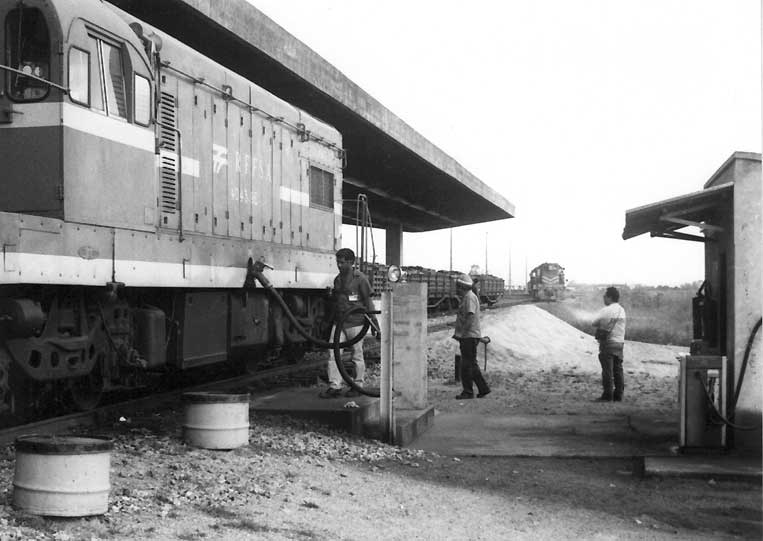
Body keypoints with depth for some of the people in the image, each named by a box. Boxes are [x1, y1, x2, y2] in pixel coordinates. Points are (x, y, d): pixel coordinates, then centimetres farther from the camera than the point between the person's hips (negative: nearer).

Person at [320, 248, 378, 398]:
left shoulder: (360, 278, -6)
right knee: (333, 354, -4)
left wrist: (374, 322, -6)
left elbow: (368, 302, -5)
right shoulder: (337, 279, 13)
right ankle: (335, 386, -3)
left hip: (355, 323, -6)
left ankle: (358, 386, 13)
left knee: (357, 355, 3)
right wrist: (330, 320, 25)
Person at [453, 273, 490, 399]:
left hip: (469, 336, -10)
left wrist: (462, 333, -23)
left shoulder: (470, 297, -13)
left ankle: (468, 392, -2)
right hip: (467, 336, 10)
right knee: (471, 365, 13)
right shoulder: (466, 297, 19)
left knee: (467, 365, -6)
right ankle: (483, 388, 17)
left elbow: (470, 317, -22)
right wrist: (458, 333, 19)